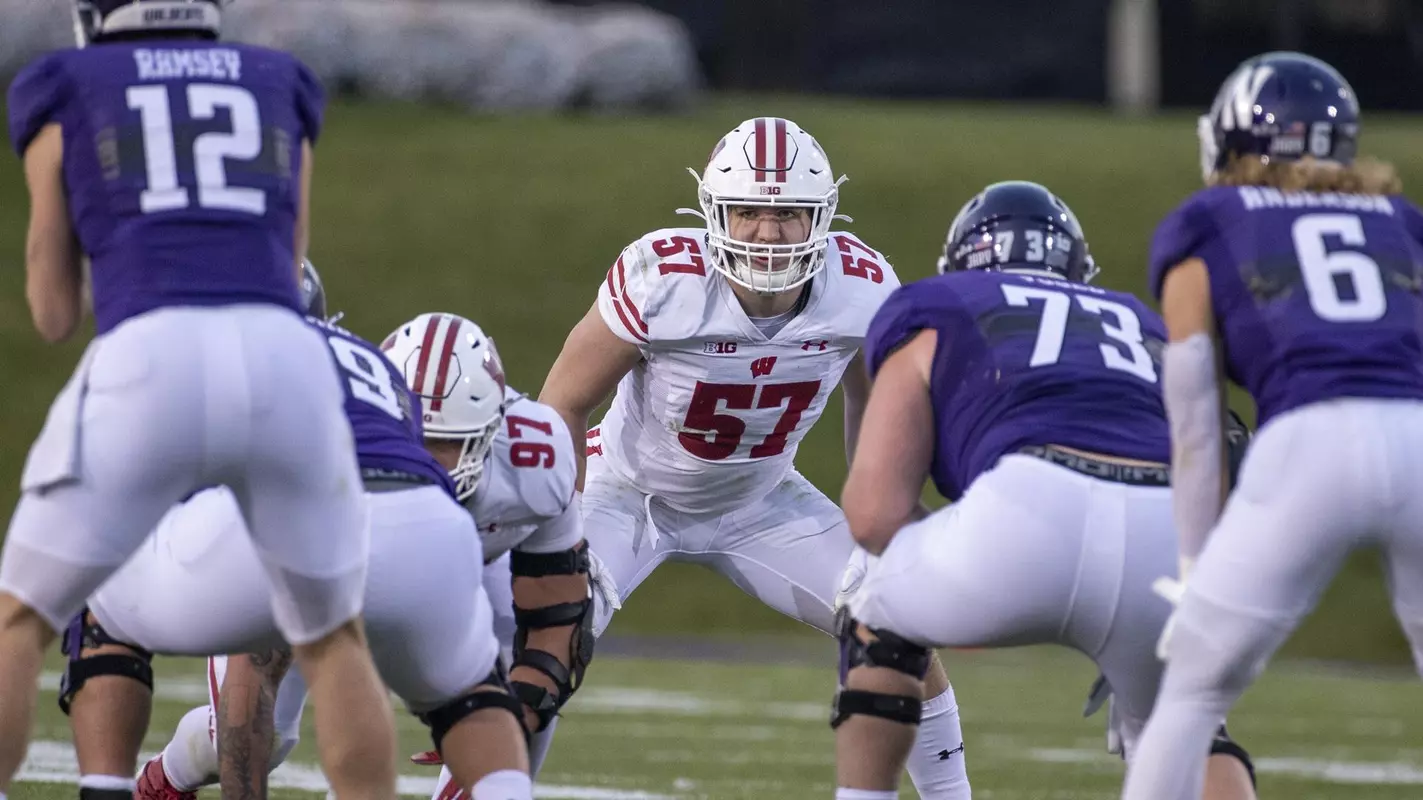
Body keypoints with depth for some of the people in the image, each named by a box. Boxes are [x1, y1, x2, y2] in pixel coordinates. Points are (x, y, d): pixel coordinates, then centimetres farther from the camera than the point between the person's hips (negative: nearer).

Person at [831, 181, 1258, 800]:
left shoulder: (936, 319, 27)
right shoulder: (1139, 329, 38)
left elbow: (876, 512, 16)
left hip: (1034, 515, -3)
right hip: (1171, 538, 3)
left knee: (878, 621, 30)